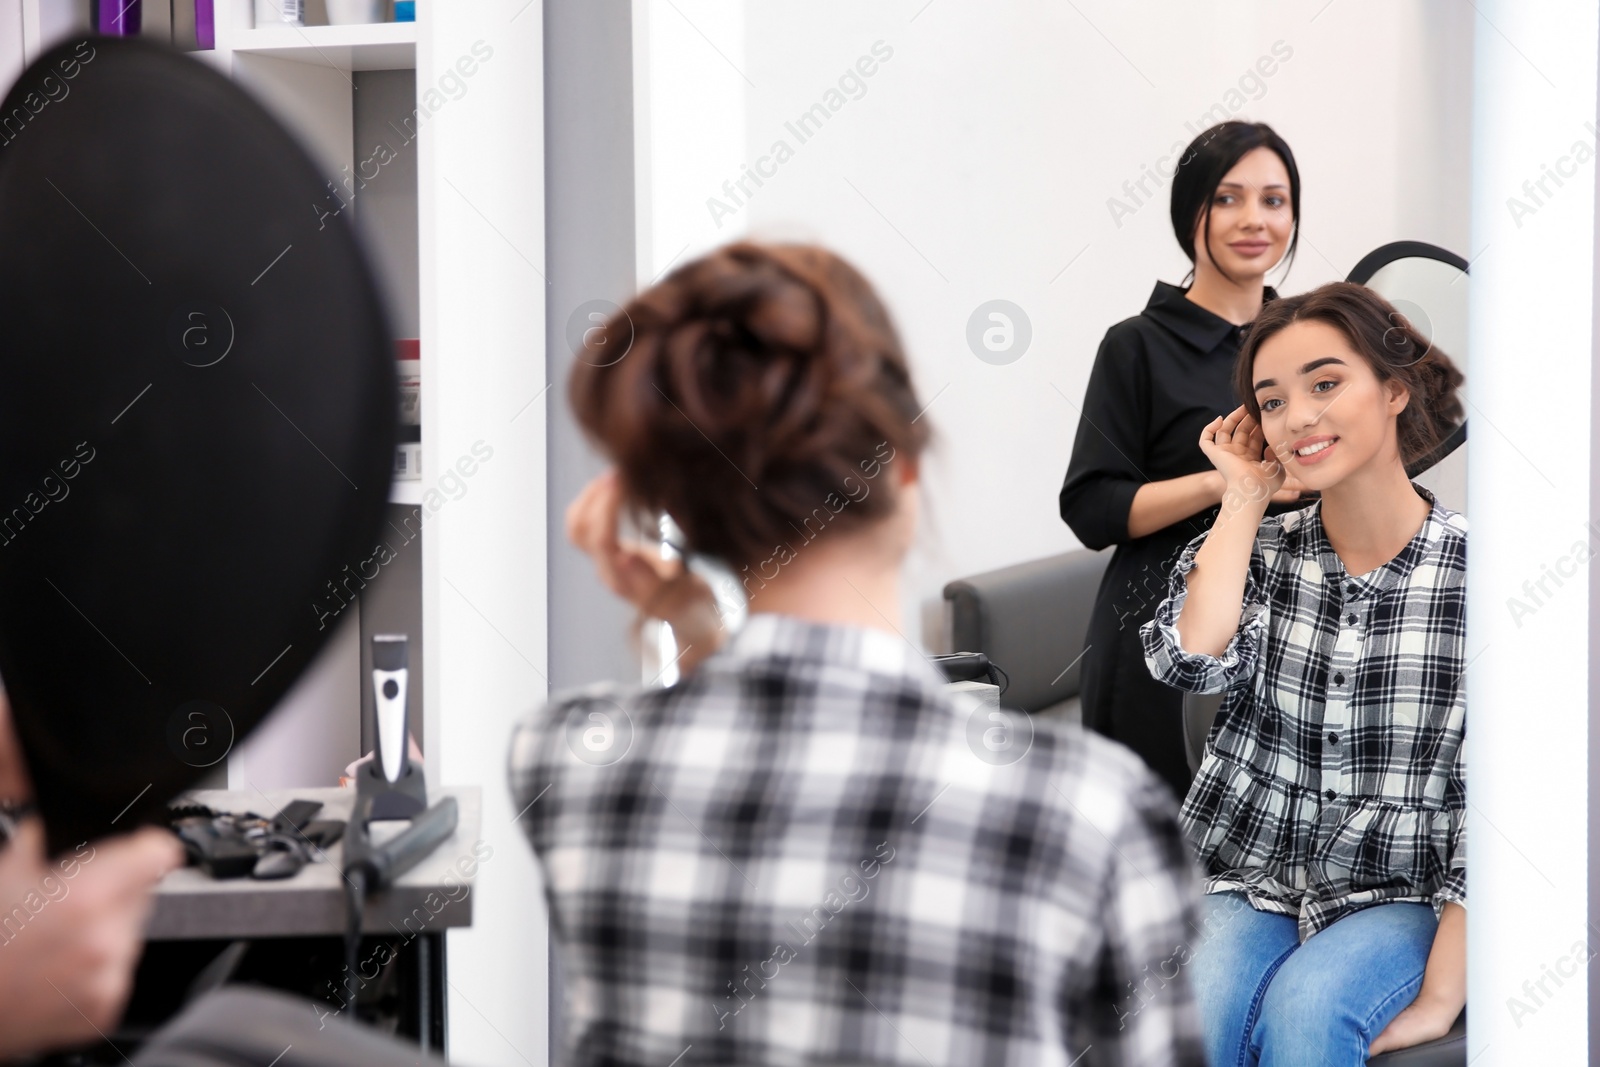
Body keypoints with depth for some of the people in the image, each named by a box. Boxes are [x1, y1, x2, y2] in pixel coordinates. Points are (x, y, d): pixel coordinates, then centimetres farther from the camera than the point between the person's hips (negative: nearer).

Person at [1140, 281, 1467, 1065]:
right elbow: (1190, 660, -16)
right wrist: (1245, 496, -4)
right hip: (1243, 885, 2)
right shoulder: (1253, 550, 6)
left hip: (1399, 903, -2)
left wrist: (1440, 998, -13)